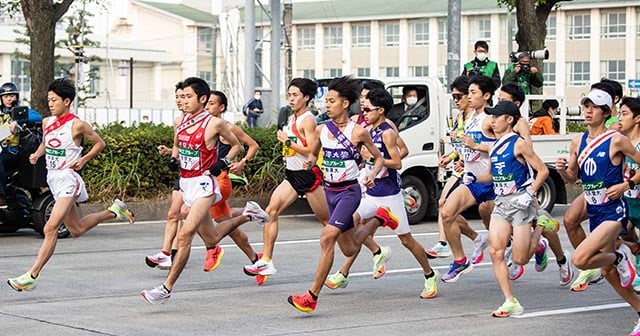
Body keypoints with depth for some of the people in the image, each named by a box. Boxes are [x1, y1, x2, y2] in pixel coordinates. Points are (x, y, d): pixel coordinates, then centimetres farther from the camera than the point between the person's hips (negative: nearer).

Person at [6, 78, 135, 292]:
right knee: (76, 229, 18)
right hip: (53, 179, 8)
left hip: (67, 180, -8)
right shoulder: (47, 122, 7)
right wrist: (37, 154, 3)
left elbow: (100, 143, 0)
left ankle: (32, 276, -18)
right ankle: (113, 211, 38)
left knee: (51, 228, -18)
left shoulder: (77, 125, -11)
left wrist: (83, 160, -12)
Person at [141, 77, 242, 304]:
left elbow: (236, 145, 4)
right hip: (185, 183, 7)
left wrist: (225, 162, -12)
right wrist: (173, 157, 2)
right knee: (211, 239, 16)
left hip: (203, 185, -7)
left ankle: (166, 289, -15)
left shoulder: (214, 124, -9)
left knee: (185, 235, -18)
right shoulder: (181, 122, 7)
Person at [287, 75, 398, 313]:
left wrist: (372, 175, -18)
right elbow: (313, 154, 18)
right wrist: (310, 162, -6)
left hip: (349, 192, -6)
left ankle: (312, 296, -20)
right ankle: (380, 218, 45)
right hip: (330, 191, 6)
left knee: (327, 238, -23)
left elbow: (379, 158, 2)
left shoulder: (358, 132, -10)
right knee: (350, 249, 17)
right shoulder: (321, 130, 3)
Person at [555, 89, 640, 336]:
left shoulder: (616, 140, -12)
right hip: (594, 212, 7)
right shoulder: (577, 143, 6)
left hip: (613, 211, -7)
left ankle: (618, 258, 5)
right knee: (608, 273, 14)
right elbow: (572, 178, 14)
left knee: (580, 259, -23)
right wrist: (562, 170, -7)